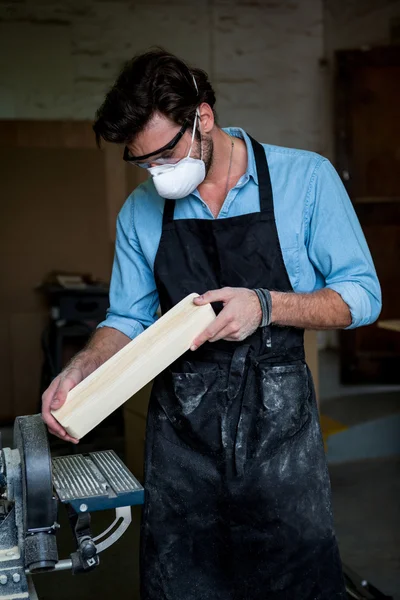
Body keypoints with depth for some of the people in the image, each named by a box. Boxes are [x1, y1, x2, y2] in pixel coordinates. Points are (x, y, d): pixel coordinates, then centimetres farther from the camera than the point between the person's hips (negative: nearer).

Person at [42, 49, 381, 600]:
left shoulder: (306, 179, -5)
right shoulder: (140, 211, 5)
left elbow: (362, 297, -4)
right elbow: (130, 320, 12)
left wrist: (265, 305, -20)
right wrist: (83, 368, -9)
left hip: (278, 427, -2)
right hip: (180, 432, 3)